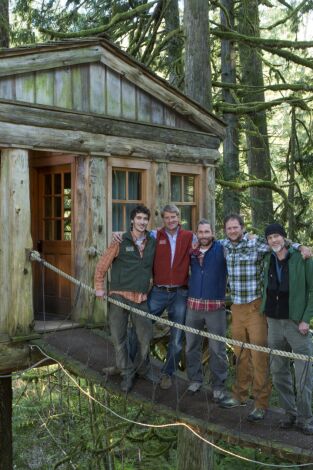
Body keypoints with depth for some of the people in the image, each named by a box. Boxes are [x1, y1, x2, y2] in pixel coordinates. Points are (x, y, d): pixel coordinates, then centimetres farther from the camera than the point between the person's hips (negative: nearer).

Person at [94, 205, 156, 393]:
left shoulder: (153, 243, 6)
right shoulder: (121, 241, -3)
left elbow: (155, 266, 18)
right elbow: (103, 263, 0)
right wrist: (99, 287, -1)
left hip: (141, 297, 3)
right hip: (120, 295, -2)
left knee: (146, 337, 6)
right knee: (119, 337, 4)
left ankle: (143, 368, 30)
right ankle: (127, 374, 19)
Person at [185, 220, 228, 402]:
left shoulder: (221, 249, -4)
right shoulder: (191, 251, 8)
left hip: (216, 306, -4)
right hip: (193, 305, 4)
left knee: (217, 349, 2)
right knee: (192, 345, 12)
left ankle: (218, 386, 15)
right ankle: (195, 379, 29)